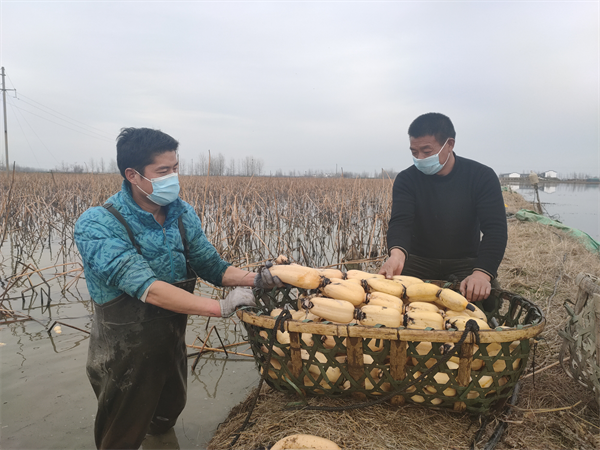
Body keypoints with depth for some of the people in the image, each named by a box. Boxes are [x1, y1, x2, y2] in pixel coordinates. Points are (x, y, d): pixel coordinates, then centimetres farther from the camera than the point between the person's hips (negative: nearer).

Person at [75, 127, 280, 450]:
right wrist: (221, 307, -37)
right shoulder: (97, 226, -25)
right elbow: (146, 287, -35)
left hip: (172, 346, 6)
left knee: (167, 419, 30)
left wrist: (254, 278, -19)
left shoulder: (182, 214, -6)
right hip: (125, 359, -5)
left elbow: (212, 267, -1)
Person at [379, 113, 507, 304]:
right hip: (419, 261, 1)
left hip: (466, 263, 0)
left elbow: (495, 229, -20)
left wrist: (482, 273, -39)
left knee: (482, 298, -27)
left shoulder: (482, 177, -10)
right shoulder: (406, 179, -7)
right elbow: (400, 222, -21)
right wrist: (397, 254, -46)